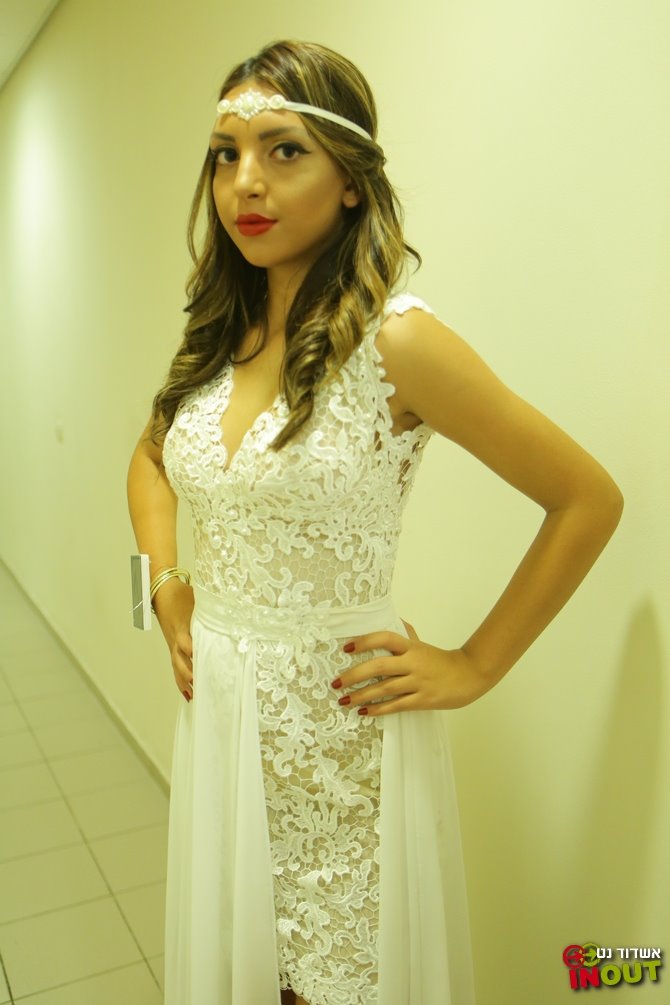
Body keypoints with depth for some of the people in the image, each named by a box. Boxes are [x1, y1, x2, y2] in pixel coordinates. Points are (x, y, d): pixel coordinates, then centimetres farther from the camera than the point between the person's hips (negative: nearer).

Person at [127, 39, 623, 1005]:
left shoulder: (395, 339, -18)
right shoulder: (219, 339, 1)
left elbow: (589, 499, -14)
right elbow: (151, 460, 20)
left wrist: (473, 666, -12)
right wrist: (168, 590, 6)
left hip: (340, 730, -5)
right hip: (216, 707, 6)